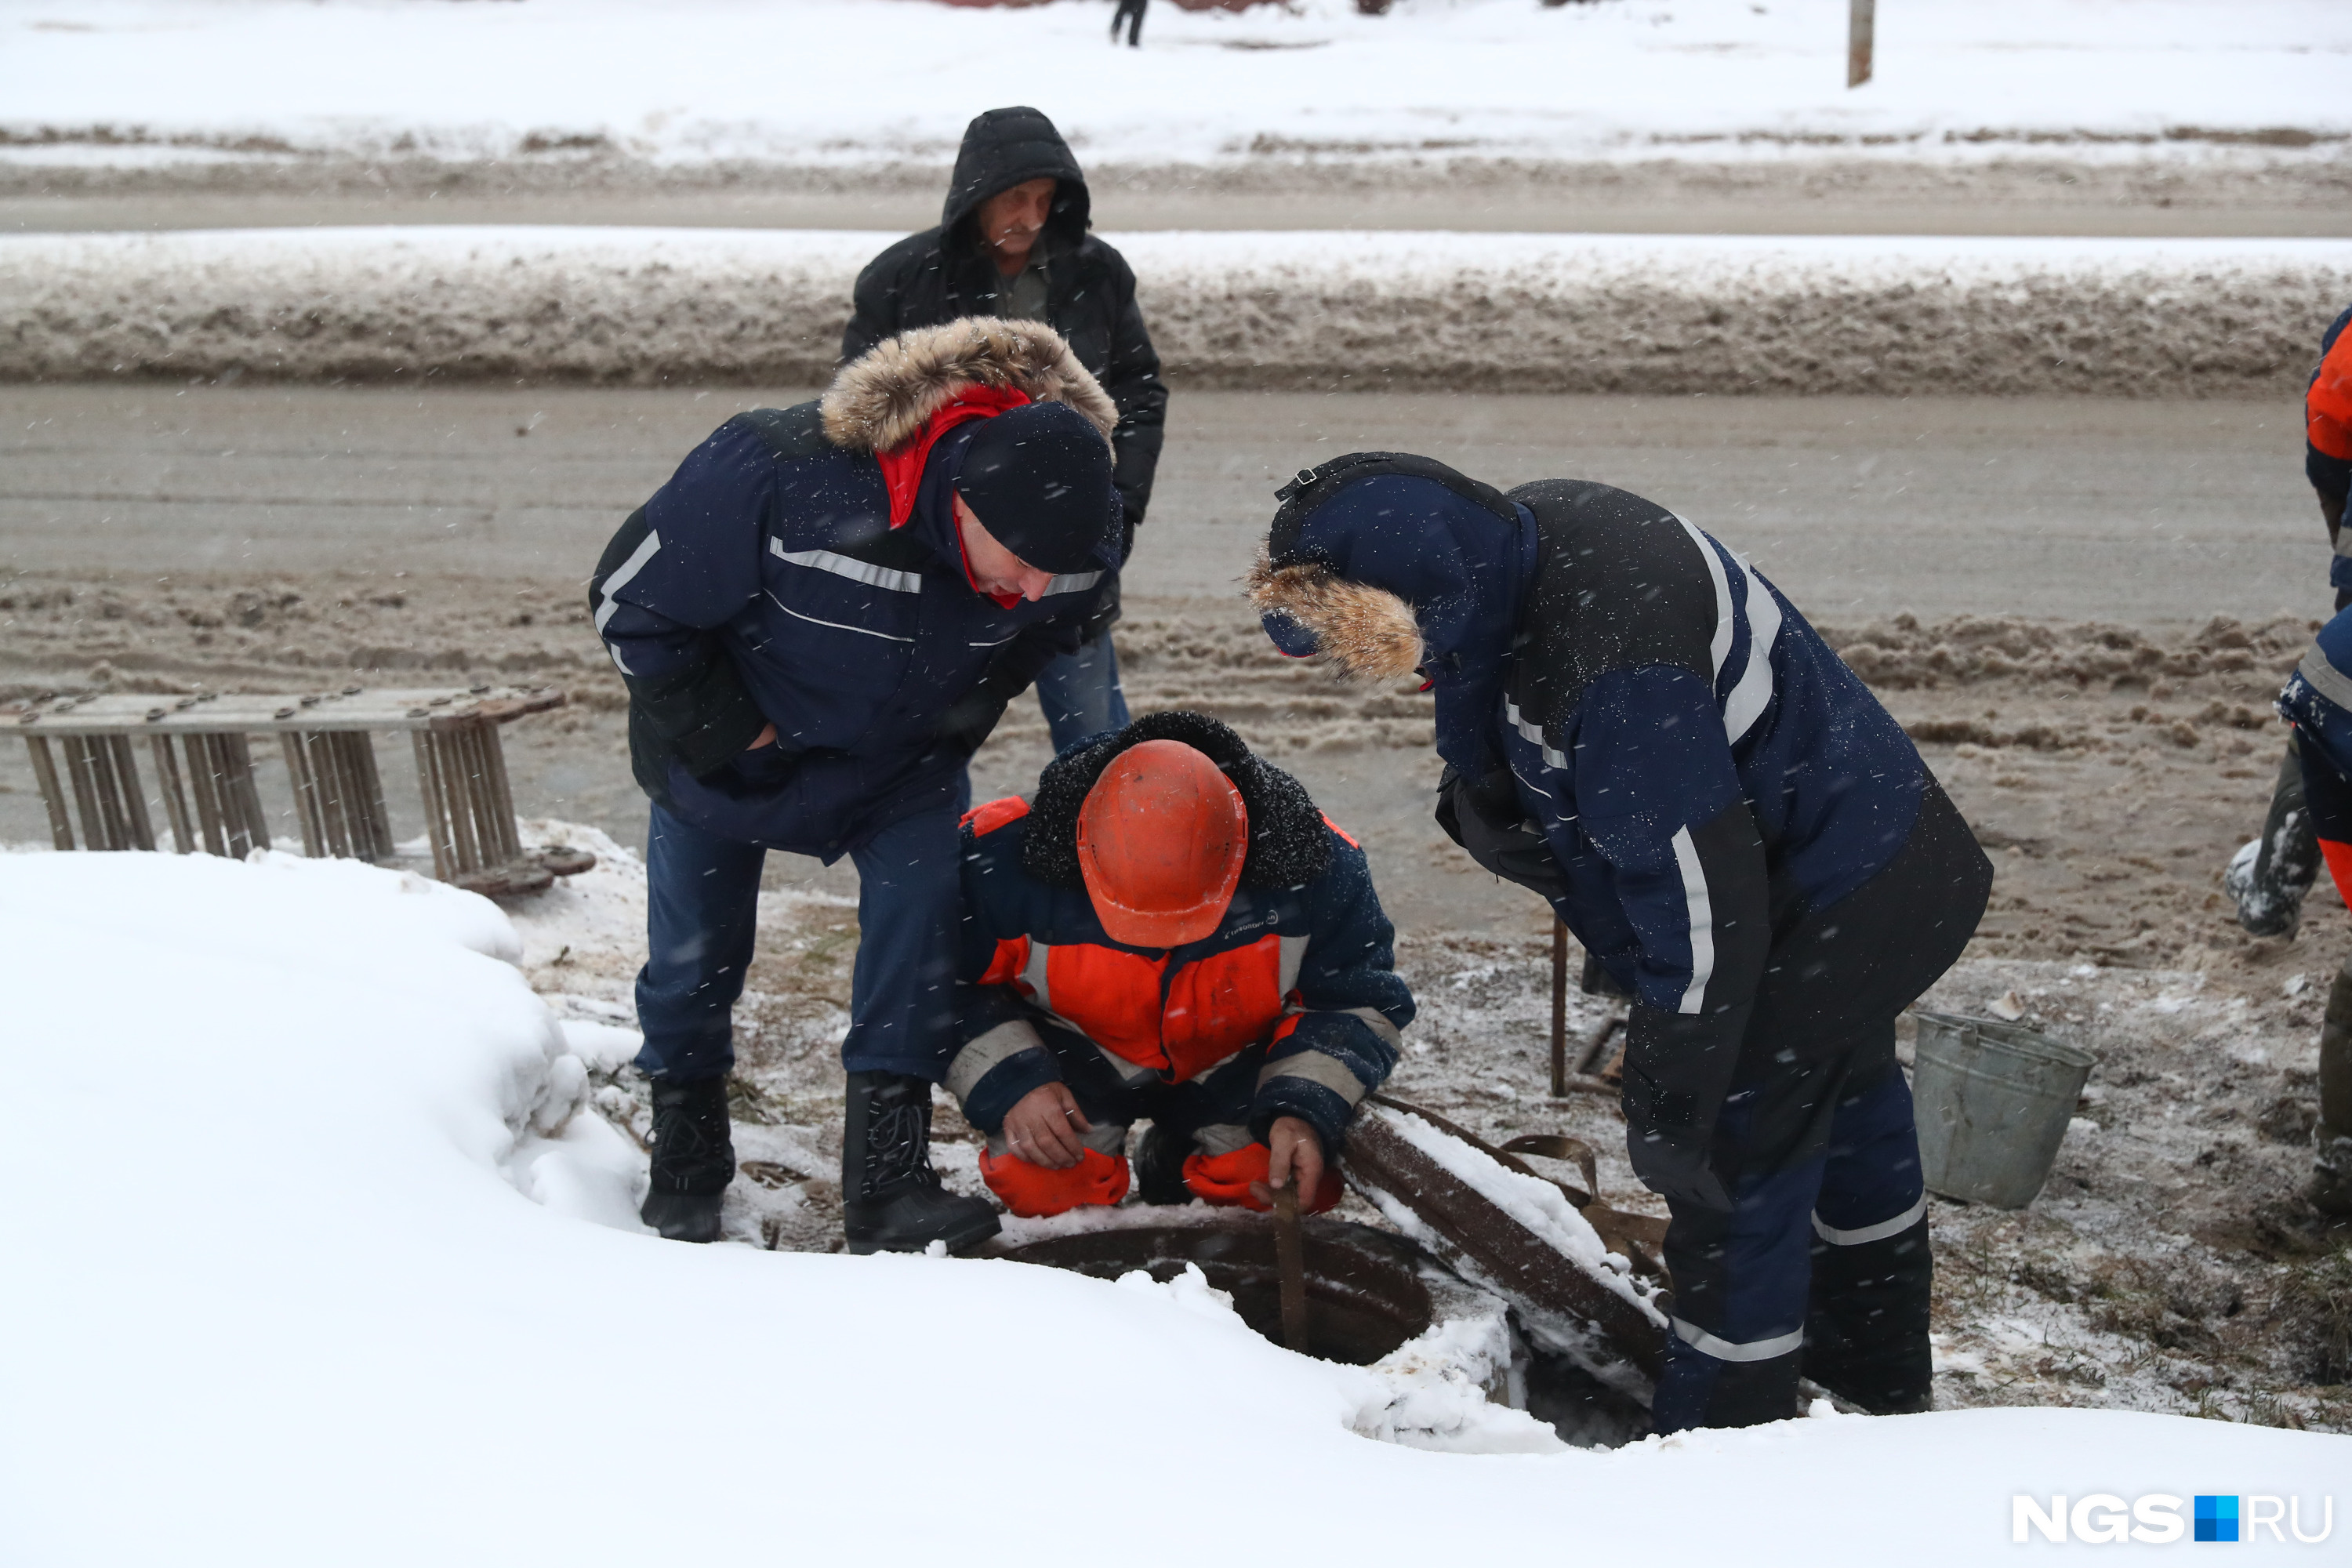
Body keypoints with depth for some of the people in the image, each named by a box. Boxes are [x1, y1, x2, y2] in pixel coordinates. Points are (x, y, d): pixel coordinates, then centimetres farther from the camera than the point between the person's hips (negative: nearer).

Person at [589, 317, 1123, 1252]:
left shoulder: (1074, 542, -26)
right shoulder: (780, 475, -42)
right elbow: (628, 602, -25)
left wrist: (960, 724, 1)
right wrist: (728, 730, -19)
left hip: (902, 755, 2)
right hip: (723, 737, -2)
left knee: (923, 906, -17)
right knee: (695, 945, 6)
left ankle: (887, 1183, -9)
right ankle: (684, 1158, 31)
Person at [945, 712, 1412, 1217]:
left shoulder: (1317, 872, -30)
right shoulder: (999, 863, -33)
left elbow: (1358, 1001, -15)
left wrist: (1305, 1110, -30)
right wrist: (1009, 1082, -30)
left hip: (1232, 1069, 2)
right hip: (1077, 1064, -1)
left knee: (1289, 1186, -18)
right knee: (1044, 1189, -24)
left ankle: (1178, 1159, 17)